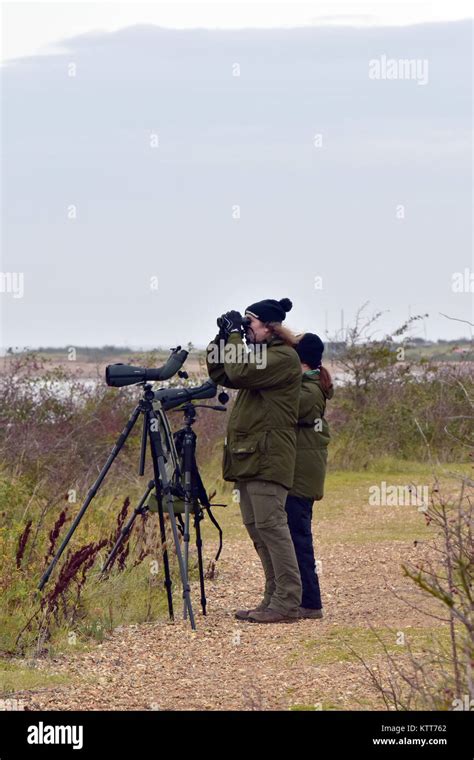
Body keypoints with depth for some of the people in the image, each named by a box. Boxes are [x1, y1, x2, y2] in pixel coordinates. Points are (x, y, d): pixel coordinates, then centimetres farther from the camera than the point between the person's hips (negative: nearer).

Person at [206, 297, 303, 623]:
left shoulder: (284, 357, -8)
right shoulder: (260, 354, 22)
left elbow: (240, 372, -20)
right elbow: (219, 373, 23)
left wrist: (234, 335, -8)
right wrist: (222, 337, 11)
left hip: (268, 457, -10)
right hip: (248, 455, 10)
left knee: (270, 525, -13)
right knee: (255, 526, 9)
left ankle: (288, 602, -13)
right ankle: (273, 598, 12)